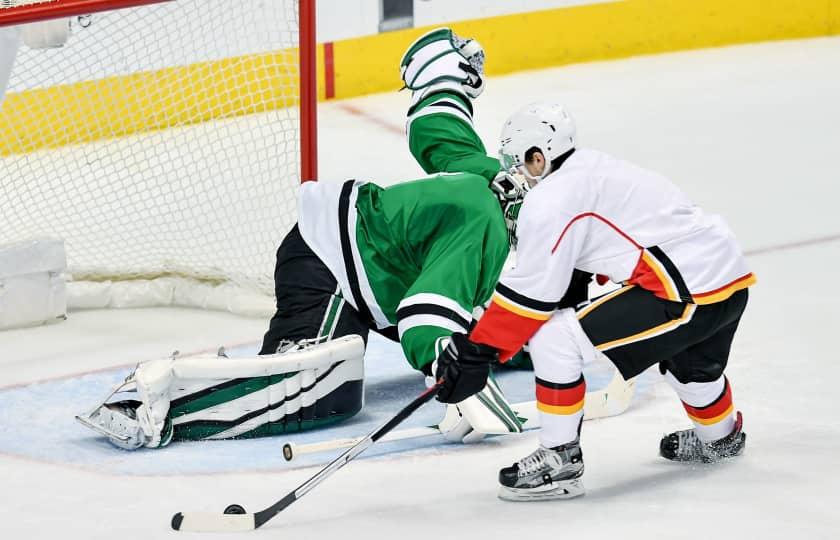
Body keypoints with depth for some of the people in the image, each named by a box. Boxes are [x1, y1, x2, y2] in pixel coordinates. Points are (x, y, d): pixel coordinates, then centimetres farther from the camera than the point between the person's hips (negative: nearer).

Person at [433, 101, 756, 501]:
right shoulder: (596, 168, 17)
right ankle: (720, 434, 67)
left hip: (685, 295, -10)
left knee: (553, 340, -8)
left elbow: (530, 293, -12)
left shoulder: (551, 202, -11)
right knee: (689, 360, 39)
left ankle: (560, 461, 0)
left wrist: (475, 351, -6)